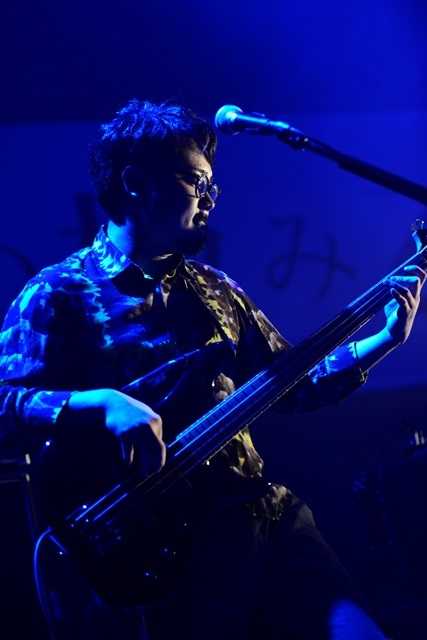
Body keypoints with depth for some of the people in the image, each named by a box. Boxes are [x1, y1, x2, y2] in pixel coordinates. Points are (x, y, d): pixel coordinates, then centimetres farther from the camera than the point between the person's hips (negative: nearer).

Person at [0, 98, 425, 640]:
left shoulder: (216, 290, 20)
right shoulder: (58, 296, 1)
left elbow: (293, 386, 23)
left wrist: (383, 340, 14)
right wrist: (102, 403, -25)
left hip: (265, 515, 6)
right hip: (163, 548, -5)